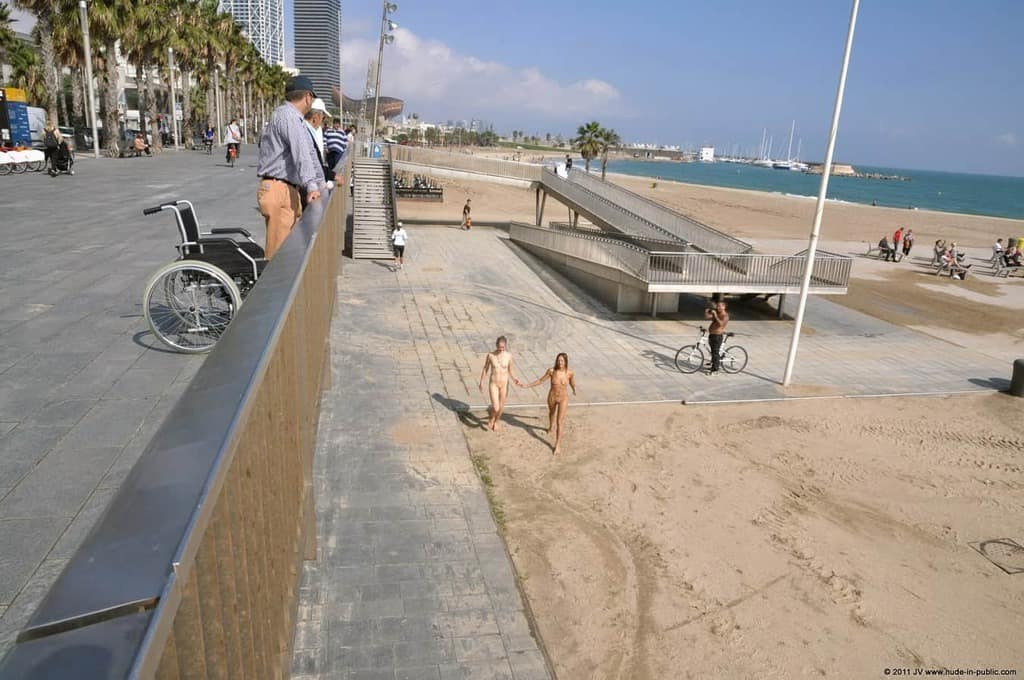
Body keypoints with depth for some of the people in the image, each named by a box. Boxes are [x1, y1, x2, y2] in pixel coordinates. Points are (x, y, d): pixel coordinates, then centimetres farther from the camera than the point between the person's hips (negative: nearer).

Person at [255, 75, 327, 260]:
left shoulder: (294, 118, 21)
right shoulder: (286, 115, -11)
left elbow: (309, 153, 27)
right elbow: (300, 153, -22)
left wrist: (321, 183, 31)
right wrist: (311, 186, -30)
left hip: (289, 190, 10)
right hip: (278, 189, -10)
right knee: (279, 250, -10)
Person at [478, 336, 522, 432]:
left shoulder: (509, 355, -10)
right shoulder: (490, 355, -13)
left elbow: (510, 371, 1)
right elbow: (485, 369, -1)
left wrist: (514, 379, -16)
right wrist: (481, 382, 4)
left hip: (504, 384, 2)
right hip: (493, 384, -2)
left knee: (501, 407, 17)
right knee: (495, 408, -11)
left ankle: (496, 422, 48)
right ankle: (490, 417, 26)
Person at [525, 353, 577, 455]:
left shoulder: (570, 373, -17)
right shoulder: (551, 371, -17)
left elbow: (573, 384, 4)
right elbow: (540, 380, -4)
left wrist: (574, 391, -10)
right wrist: (527, 385, -5)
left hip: (563, 398, -2)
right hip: (552, 397, 2)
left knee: (560, 422, -8)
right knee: (551, 413, 31)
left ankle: (558, 445, 1)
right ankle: (551, 427, 64)